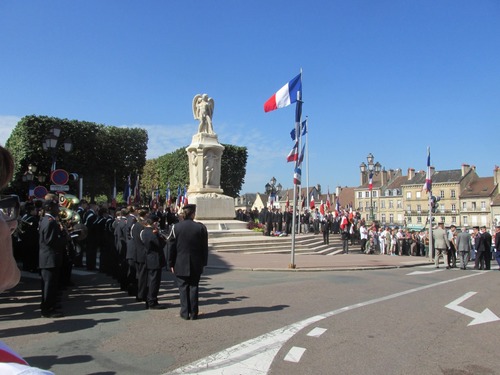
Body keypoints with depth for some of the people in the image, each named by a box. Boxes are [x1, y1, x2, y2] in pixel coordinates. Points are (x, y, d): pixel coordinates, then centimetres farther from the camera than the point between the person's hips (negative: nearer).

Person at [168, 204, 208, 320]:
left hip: (181, 264, 0)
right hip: (196, 264, 1)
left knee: (183, 288, 8)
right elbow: (205, 247, 0)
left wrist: (171, 263, 4)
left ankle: (185, 313, 12)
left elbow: (172, 247, -3)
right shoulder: (201, 227, -4)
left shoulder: (176, 227, -6)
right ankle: (194, 313, 14)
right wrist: (203, 262, 9)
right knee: (194, 287, 9)